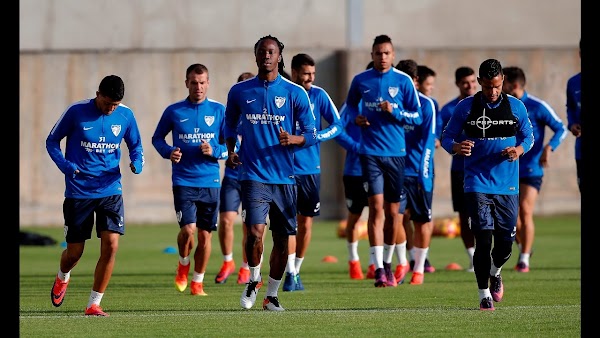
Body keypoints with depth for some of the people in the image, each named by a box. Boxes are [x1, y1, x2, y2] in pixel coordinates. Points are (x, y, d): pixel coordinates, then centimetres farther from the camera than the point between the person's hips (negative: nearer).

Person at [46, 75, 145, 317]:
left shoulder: (125, 115, 0)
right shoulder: (76, 112, -9)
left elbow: (135, 145, 14)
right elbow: (52, 141, 1)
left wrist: (137, 163, -9)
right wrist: (65, 165, -16)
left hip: (110, 190, 2)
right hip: (78, 193, -2)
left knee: (111, 246, -13)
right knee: (74, 252, 4)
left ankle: (94, 304, -2)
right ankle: (62, 278, 42)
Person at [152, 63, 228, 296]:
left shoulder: (219, 111, 4)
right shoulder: (174, 111, 2)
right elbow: (157, 138, 14)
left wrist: (215, 151, -13)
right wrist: (168, 152, -6)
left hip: (210, 181, 1)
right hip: (183, 181, -1)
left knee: (205, 235, 4)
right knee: (188, 230, -16)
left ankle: (197, 283, 20)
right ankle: (183, 265, 15)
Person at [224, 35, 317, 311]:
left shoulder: (295, 93, 2)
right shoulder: (240, 91, 6)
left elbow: (311, 133, 3)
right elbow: (230, 124, 22)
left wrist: (293, 139, -18)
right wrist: (230, 151, 5)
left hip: (284, 176, 1)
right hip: (253, 174, -1)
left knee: (282, 239, 6)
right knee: (255, 232, -17)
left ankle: (272, 296, 20)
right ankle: (253, 280, 9)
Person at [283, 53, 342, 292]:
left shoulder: (318, 95, 2)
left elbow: (337, 125, 0)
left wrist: (315, 136, -15)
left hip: (311, 168, 2)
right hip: (286, 168, -2)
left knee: (306, 223, 7)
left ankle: (296, 270, 20)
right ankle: (290, 273, -12)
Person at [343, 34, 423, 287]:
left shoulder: (403, 81, 2)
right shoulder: (360, 81, 4)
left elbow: (417, 117, 3)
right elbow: (350, 105, 20)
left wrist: (395, 112, -14)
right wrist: (356, 118, -1)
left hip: (396, 152, 1)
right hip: (370, 151, -1)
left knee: (393, 212, 8)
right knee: (376, 208, -12)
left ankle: (388, 263, 26)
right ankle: (379, 269, -14)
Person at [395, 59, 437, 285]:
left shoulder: (426, 104, -3)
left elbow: (428, 141, -6)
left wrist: (423, 173, -12)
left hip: (418, 171, -2)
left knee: (422, 220, 5)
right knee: (397, 216, -9)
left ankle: (418, 268, 15)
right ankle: (402, 263, 7)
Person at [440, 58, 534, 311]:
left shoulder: (516, 107, 4)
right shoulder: (465, 107, -1)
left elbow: (528, 136, 14)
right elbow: (446, 137, 4)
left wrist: (519, 149, -9)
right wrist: (456, 147, -19)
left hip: (508, 185, 2)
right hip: (477, 183, -2)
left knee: (506, 241, 3)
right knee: (483, 239, -12)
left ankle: (495, 273, 37)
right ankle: (484, 294, -2)